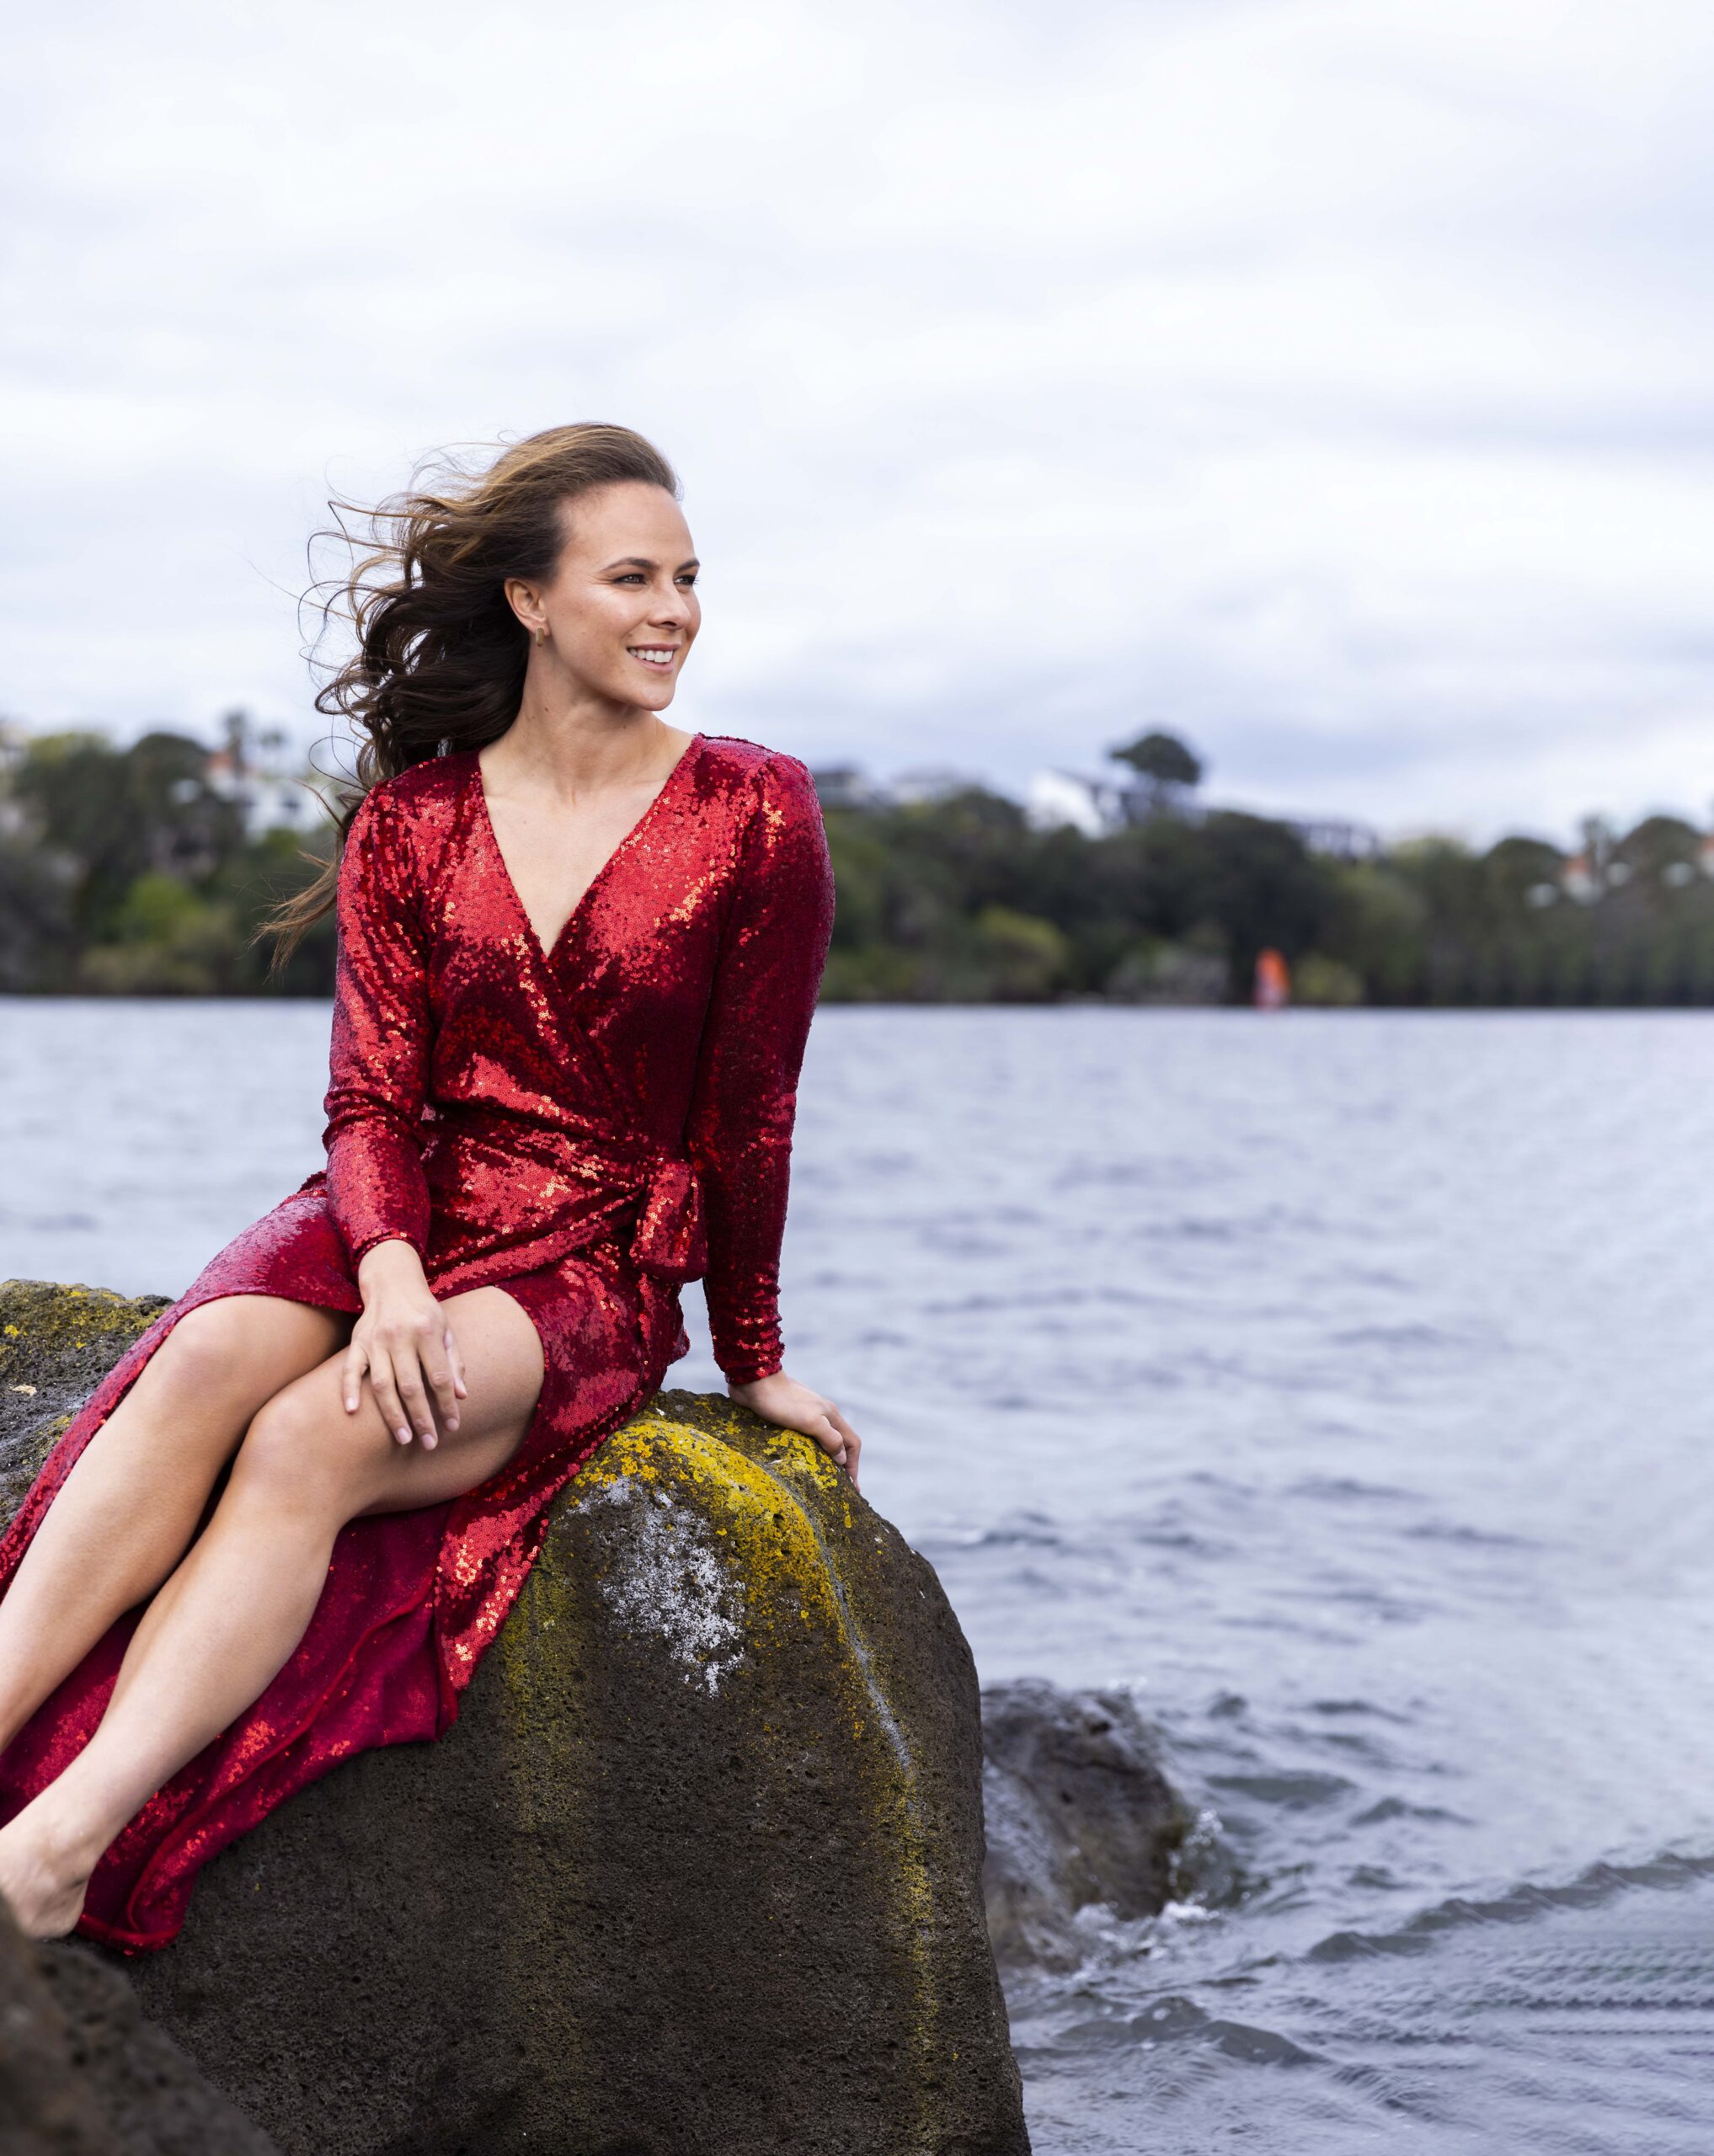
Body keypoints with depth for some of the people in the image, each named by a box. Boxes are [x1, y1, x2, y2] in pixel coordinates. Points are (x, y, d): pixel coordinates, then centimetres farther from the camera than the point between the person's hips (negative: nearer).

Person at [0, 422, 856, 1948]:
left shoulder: (756, 816, -1)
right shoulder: (414, 818, 6)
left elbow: (749, 1114, 1)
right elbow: (372, 1093, 0)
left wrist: (754, 1360, 6)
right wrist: (390, 1268, -20)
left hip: (595, 1267, -3)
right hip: (402, 1219, 3)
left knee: (312, 1438, -31)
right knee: (206, 1362, -31)